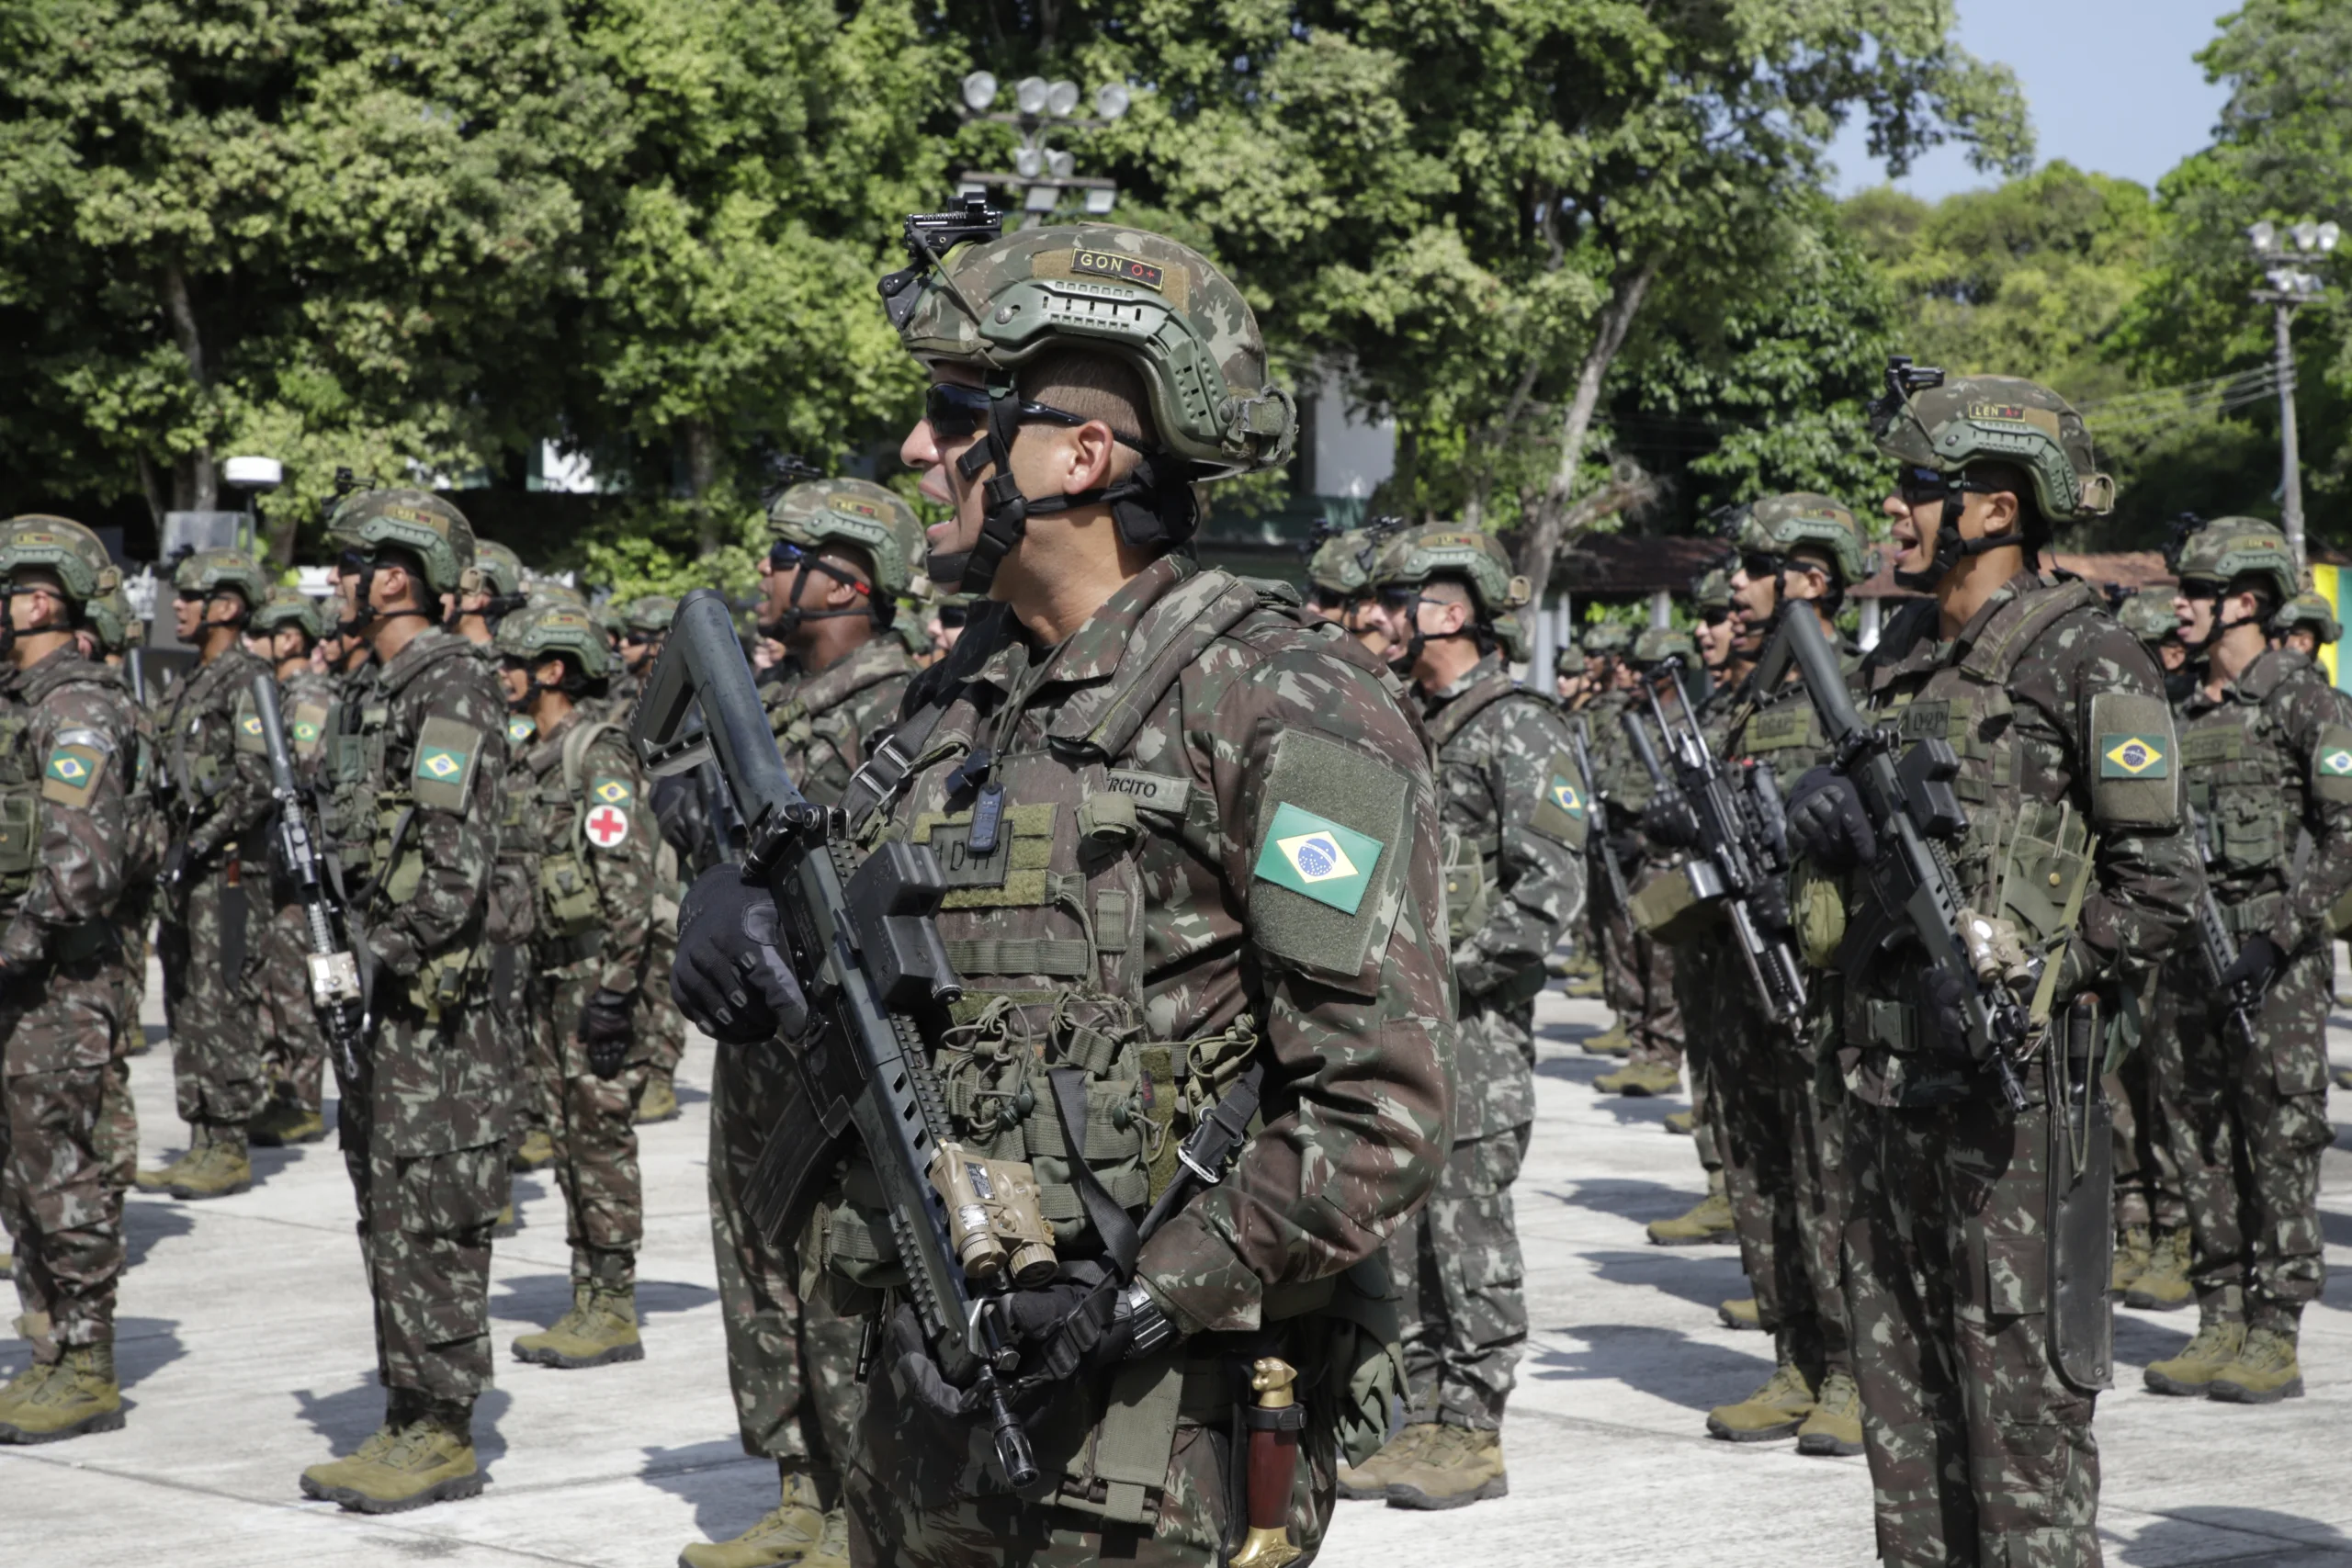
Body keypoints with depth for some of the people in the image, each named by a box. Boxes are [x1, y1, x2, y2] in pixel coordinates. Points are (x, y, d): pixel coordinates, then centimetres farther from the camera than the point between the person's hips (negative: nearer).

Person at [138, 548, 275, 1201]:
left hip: (226, 867, -10)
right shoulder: (194, 683, 18)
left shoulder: (248, 680, -11)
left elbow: (256, 783, -19)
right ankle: (203, 1143, 15)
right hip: (188, 865, 10)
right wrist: (173, 849, 15)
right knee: (186, 1007, 10)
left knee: (222, 1007, -7)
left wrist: (199, 847, -21)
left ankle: (229, 1152, -4)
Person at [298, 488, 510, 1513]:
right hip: (371, 989, 10)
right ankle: (407, 1420, 20)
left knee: (431, 1218, -6)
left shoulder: (453, 687, -13)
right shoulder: (369, 690, 17)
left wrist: (380, 958, -18)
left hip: (430, 995, -10)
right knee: (384, 1213, 12)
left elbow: (457, 861, -20)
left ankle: (444, 1436, 0)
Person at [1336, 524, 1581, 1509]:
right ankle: (1424, 1422, 17)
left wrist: (1455, 969, -17)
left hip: (1474, 1026, -8)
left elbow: (1552, 890, -17)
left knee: (1468, 1228, -4)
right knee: (1402, 1231, 10)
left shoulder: (1520, 732, -11)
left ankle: (1474, 1436, 3)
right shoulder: (1409, 724, 15)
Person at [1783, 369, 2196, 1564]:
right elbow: (1844, 805, 24)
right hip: (1883, 1066, 8)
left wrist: (2024, 980, -17)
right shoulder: (1898, 657, 15)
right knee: (1898, 1366, 13)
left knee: (2020, 1375, -5)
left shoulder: (2086, 664, -8)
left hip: (2011, 1079, -8)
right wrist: (1821, 814, 1)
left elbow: (2154, 883, -10)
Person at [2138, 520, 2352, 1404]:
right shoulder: (2186, 709, 14)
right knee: (2198, 1140, 8)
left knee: (2280, 1144, -3)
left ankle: (2277, 1335, 2)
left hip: (2275, 957, -7)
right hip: (2192, 948, 7)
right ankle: (2221, 1323, 15)